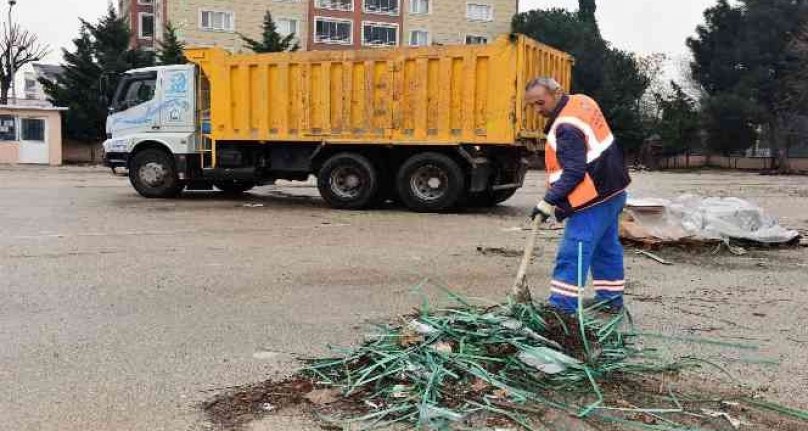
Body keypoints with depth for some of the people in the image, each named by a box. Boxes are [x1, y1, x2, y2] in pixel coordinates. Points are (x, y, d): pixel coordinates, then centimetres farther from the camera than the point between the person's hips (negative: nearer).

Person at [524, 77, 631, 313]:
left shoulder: (567, 127, -24)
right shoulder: (581, 101, 7)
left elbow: (573, 173, -25)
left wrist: (548, 202, -22)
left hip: (594, 198, -11)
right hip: (612, 190, 11)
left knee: (573, 253, -10)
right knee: (606, 247, 19)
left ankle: (562, 307, -9)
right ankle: (611, 297, 30)